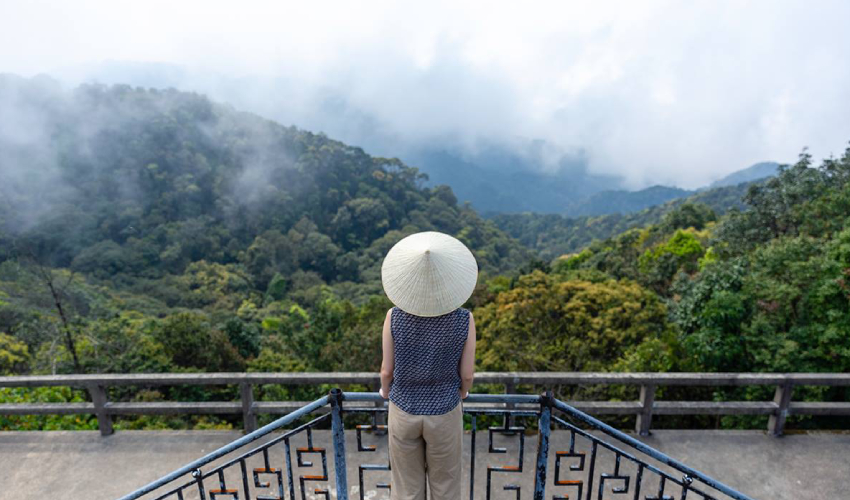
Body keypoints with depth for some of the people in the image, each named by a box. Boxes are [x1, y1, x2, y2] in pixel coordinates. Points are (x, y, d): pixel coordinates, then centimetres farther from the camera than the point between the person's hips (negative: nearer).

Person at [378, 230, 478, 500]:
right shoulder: (464, 319, -21)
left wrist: (385, 392, 12)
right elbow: (467, 374, -11)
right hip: (444, 413, 0)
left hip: (404, 411, 1)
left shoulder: (395, 315, -20)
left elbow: (387, 370, -11)